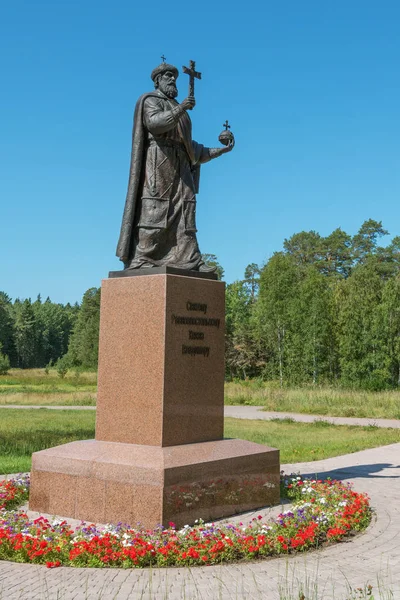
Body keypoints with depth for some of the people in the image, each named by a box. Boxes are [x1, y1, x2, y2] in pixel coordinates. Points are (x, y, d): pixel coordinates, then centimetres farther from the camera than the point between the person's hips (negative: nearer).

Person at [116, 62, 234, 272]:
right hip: (158, 160, -7)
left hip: (180, 164, 8)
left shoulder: (176, 109, 30)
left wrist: (218, 150, 21)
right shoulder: (150, 100, 8)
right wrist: (180, 109, -26)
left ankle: (189, 261, -11)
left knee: (184, 213, -4)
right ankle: (140, 259, -19)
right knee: (152, 210, -16)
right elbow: (154, 122, -15)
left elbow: (188, 145, 25)